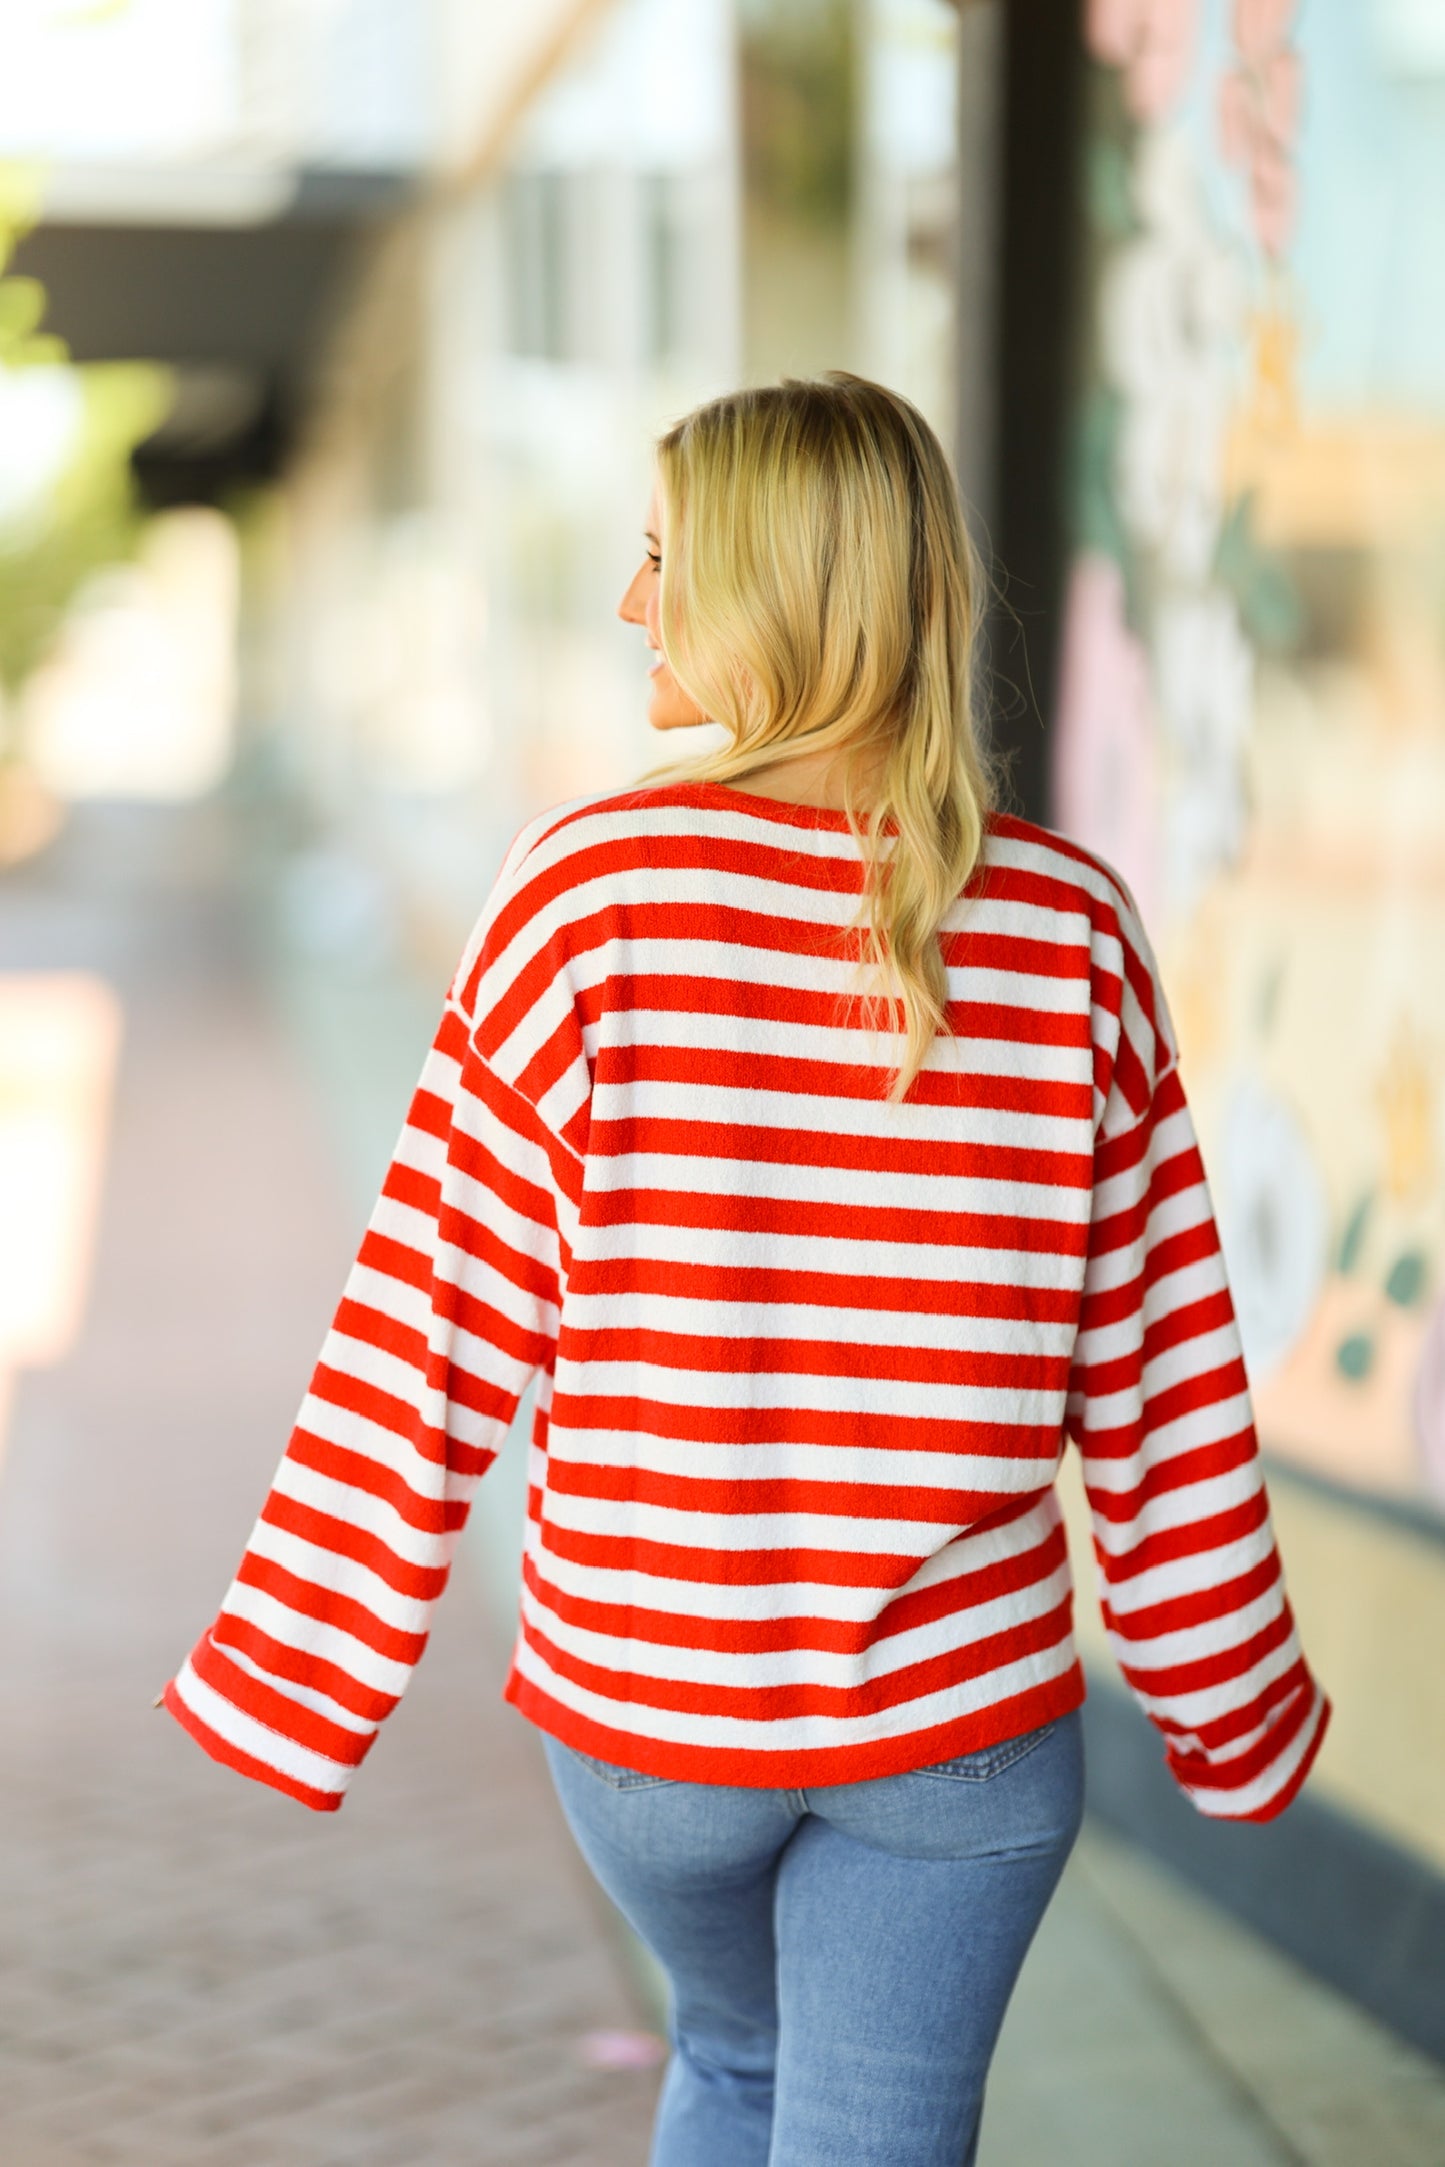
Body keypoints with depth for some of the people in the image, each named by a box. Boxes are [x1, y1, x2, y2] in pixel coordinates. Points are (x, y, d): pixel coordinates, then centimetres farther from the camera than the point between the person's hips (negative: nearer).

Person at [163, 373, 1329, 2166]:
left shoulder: (592, 891, -14)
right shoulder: (1067, 921, -7)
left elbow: (442, 1316, -10)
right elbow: (1159, 1377, -3)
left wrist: (300, 1676, 0)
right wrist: (1231, 1709, 11)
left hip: (638, 1695, 1)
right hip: (958, 1713, 0)